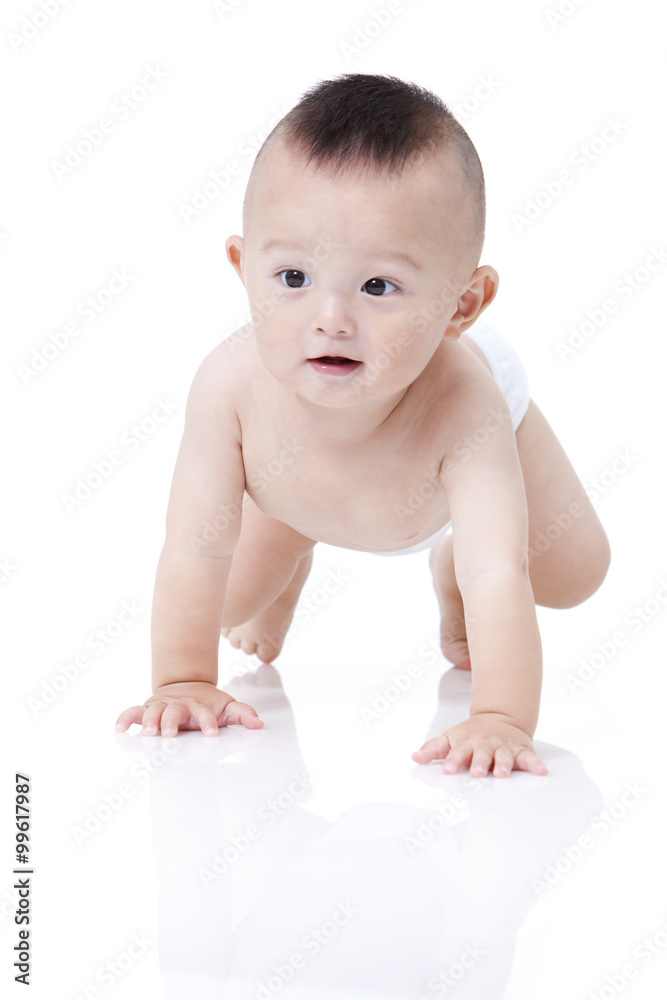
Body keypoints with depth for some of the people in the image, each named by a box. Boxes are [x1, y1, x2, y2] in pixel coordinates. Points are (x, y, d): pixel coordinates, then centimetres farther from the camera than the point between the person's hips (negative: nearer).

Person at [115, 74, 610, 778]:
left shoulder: (464, 403, -50)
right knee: (231, 602, 5)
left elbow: (500, 576, -54)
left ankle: (449, 579, 33)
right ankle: (278, 587, 43)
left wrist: (500, 721, -65)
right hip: (297, 459, 1)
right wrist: (183, 683, -30)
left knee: (574, 575, 0)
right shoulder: (233, 385, -45)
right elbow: (195, 549, -33)